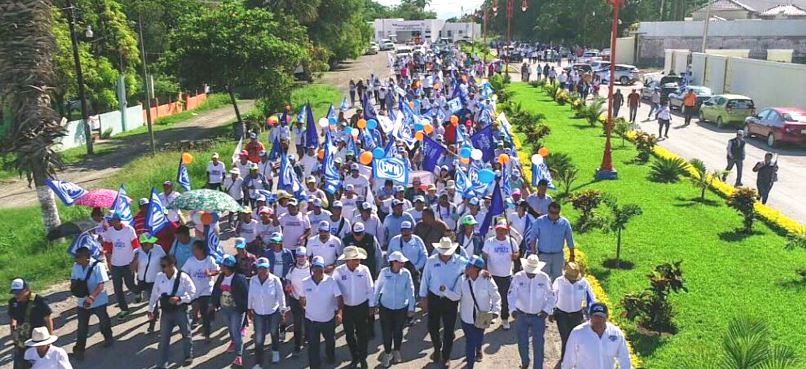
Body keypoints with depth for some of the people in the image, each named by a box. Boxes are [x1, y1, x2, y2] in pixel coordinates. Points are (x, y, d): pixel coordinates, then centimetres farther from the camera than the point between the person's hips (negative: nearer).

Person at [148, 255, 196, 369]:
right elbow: (154, 294, 5)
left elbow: (192, 293, -12)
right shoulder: (159, 277, -6)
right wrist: (150, 309, 8)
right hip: (166, 311, 3)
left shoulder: (183, 277, -18)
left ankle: (188, 356, 40)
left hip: (180, 310, -3)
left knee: (186, 334, 16)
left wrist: (179, 299, -25)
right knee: (164, 338, 8)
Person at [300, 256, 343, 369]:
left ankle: (331, 357, 54)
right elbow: (302, 299, 5)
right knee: (313, 346, 1)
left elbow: (339, 298, -20)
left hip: (329, 319, 1)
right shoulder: (305, 283, -11)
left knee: (330, 341, 26)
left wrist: (339, 312, -33)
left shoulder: (331, 281, -17)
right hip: (311, 320, 0)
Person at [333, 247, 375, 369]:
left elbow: (370, 289, -3)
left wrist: (371, 305, 1)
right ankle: (355, 358, 37)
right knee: (349, 335, 15)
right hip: (345, 308, 1)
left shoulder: (364, 269, -13)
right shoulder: (338, 271, -15)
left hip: (362, 307, -1)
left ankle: (363, 359, 28)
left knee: (362, 334, 8)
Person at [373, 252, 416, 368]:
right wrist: (374, 304, 5)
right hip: (385, 307, 0)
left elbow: (410, 291, -8)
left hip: (401, 308, 0)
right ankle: (387, 353, 35)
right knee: (386, 332, 9)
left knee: (398, 331, 18)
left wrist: (411, 308, -3)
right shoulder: (384, 272, -16)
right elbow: (377, 288, -4)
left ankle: (396, 351, 45)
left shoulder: (406, 273, -16)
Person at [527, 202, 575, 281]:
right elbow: (532, 237, -4)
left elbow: (569, 240, 3)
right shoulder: (539, 221, -9)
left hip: (558, 255, 2)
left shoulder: (564, 223, -4)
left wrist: (571, 255, 4)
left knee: (557, 278, 12)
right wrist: (533, 253, -8)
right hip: (543, 255, -2)